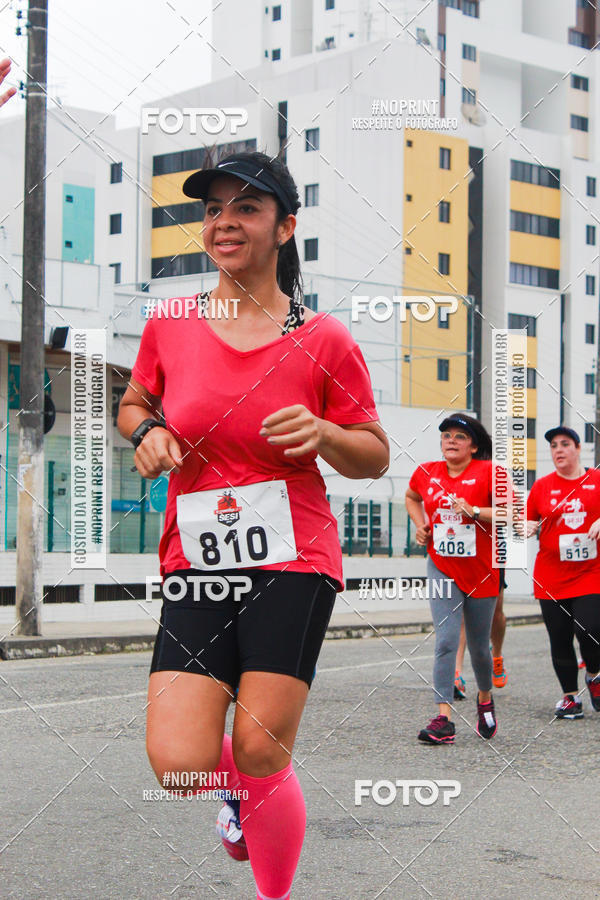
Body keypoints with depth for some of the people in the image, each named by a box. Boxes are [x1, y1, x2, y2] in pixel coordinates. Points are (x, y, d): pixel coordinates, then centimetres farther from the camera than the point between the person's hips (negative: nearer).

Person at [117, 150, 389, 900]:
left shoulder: (323, 340, -2)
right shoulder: (170, 324, 5)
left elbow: (375, 458, 5)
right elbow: (133, 406, 23)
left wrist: (321, 433, -16)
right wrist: (146, 432, 0)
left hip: (293, 563, -2)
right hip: (194, 561, 2)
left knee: (261, 756, -5)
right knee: (177, 763, -9)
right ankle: (239, 789, 30)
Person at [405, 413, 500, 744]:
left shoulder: (487, 471, -7)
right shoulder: (426, 473, 4)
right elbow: (412, 498, 26)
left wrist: (475, 511, -23)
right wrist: (420, 525, 9)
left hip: (482, 570, -1)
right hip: (442, 567, 2)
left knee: (479, 645, 11)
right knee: (446, 641, -12)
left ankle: (485, 699, 40)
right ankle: (443, 718, -14)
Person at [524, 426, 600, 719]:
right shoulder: (542, 486, 7)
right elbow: (530, 520, 14)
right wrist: (527, 528, -8)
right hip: (551, 577, 2)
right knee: (560, 639, 3)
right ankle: (569, 696, 19)